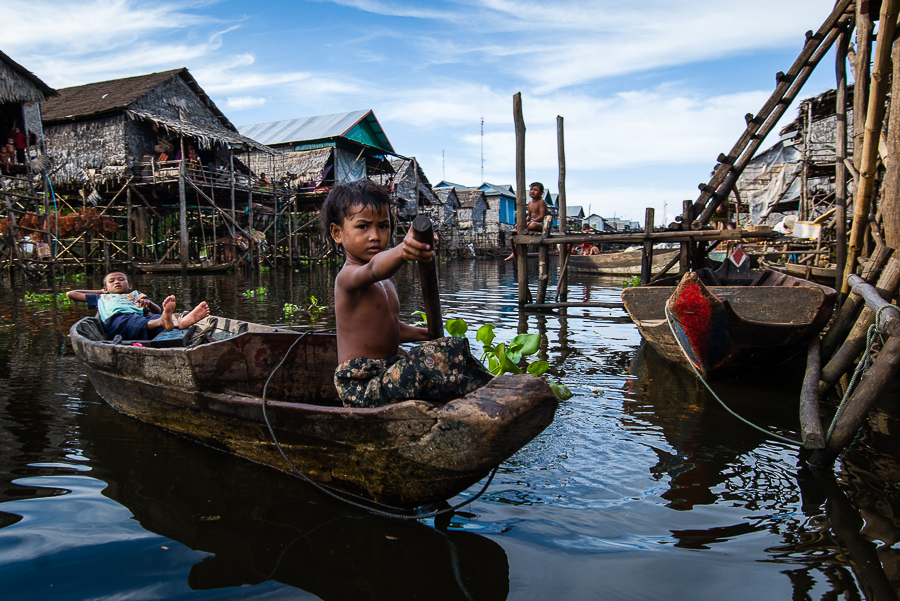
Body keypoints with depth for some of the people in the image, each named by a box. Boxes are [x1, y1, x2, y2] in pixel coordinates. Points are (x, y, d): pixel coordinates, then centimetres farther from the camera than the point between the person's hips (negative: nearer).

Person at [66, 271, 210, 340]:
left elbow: (158, 311, 27)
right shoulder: (102, 298, 43)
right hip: (116, 319, -1)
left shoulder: (136, 294, 42)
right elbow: (70, 294, 48)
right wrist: (100, 292, 49)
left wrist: (149, 303, 3)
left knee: (158, 317, -36)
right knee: (137, 322, -40)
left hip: (140, 316, 2)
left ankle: (181, 322, -69)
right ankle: (164, 321, -72)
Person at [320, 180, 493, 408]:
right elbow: (373, 269, -42)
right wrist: (401, 252, -61)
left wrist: (423, 334, 22)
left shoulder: (385, 281, 15)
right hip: (361, 385, -11)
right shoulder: (348, 276, -16)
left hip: (383, 372, 11)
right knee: (445, 354, -26)